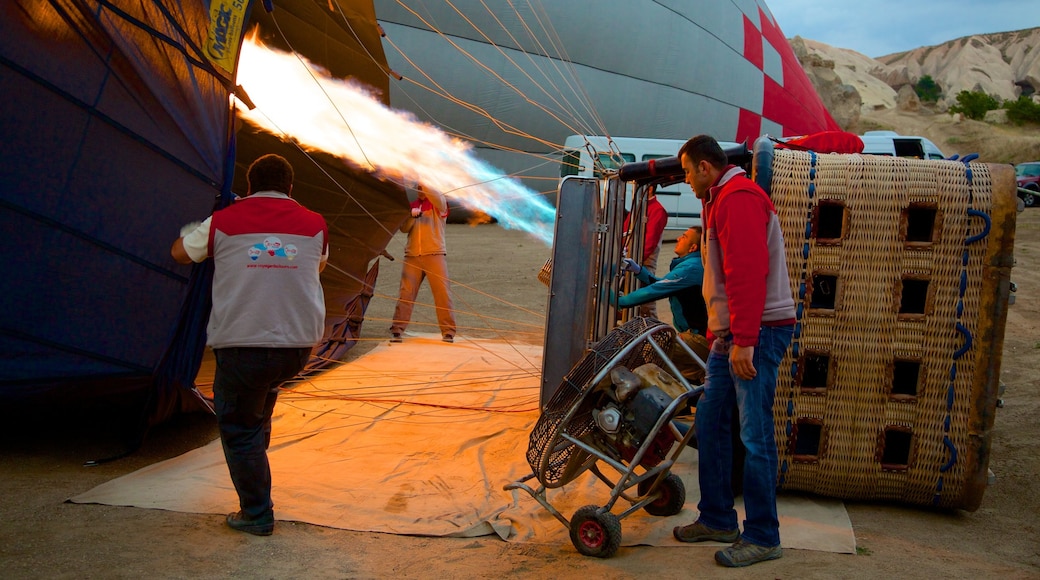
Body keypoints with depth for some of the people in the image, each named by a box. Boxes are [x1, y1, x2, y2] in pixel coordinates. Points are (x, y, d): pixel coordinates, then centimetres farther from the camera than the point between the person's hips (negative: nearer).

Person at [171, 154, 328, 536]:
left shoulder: (223, 223, 2)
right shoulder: (315, 224, 7)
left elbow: (180, 254, 19)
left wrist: (188, 232, 39)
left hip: (241, 345, -3)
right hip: (300, 346, 3)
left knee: (238, 426, 10)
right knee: (266, 388, 33)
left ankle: (256, 515, 13)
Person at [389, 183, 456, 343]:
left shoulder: (438, 204, 5)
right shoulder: (412, 206, 17)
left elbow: (438, 198, -20)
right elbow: (404, 228, 8)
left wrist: (423, 184, -27)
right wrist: (411, 216, -11)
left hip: (435, 254, -3)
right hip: (412, 256, 3)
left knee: (442, 292, -6)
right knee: (405, 293, -2)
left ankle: (448, 332, 0)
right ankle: (396, 330, 1)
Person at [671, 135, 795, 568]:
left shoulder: (739, 199, -13)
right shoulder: (720, 200, 22)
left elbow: (748, 273, -23)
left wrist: (744, 340, -26)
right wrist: (720, 335, 24)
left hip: (758, 333, -11)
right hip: (731, 336, 11)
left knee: (754, 435, -6)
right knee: (710, 423, 13)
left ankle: (762, 537, 2)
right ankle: (718, 519, 23)